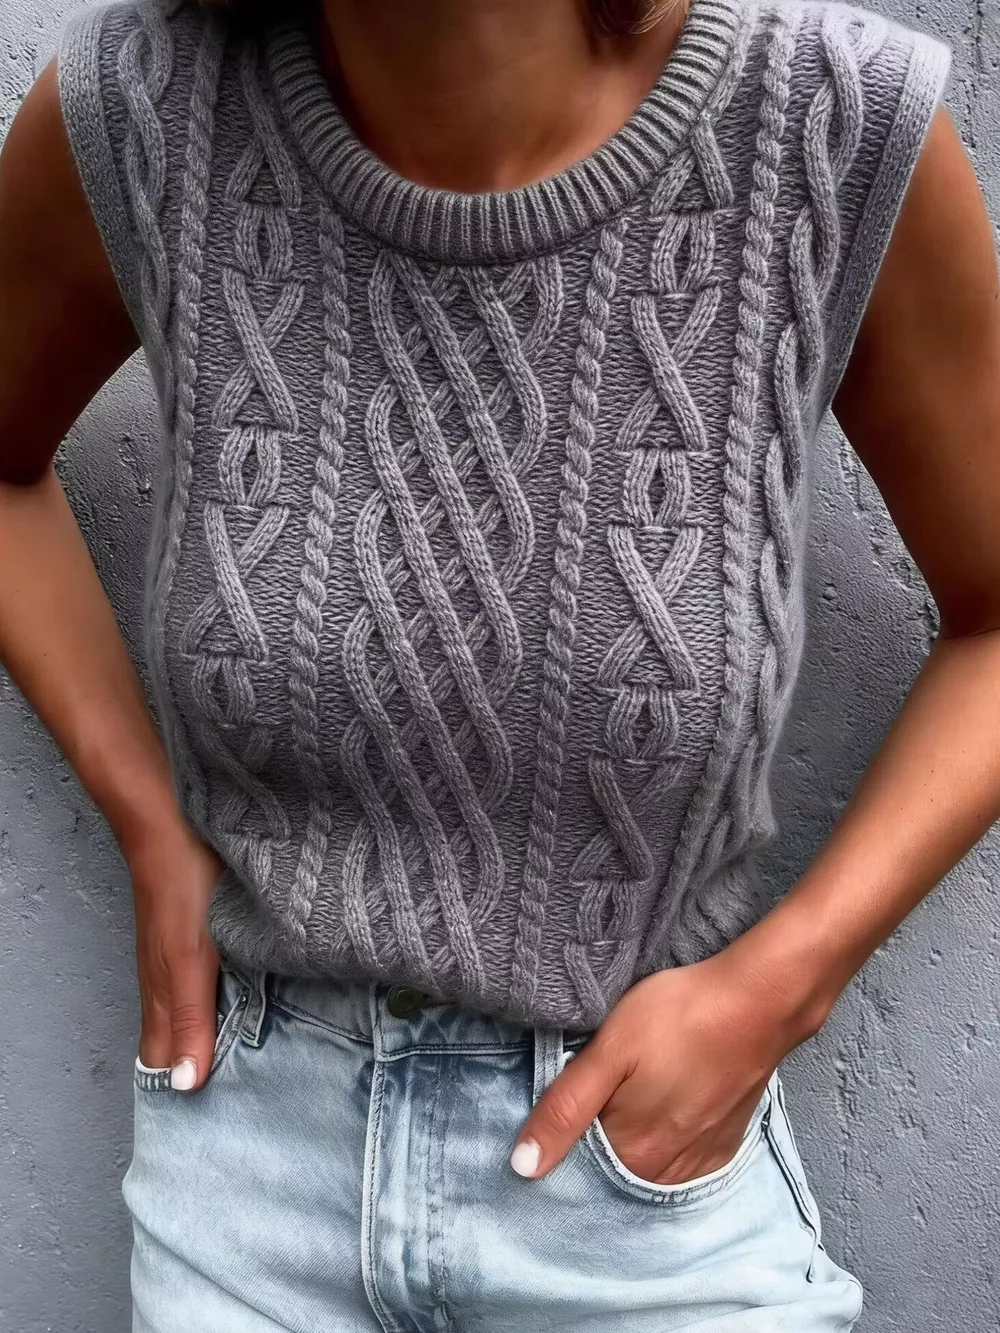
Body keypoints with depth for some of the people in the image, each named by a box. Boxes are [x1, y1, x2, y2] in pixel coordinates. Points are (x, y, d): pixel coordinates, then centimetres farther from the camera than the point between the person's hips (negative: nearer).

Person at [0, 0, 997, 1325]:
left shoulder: (846, 124, -18)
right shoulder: (133, 113, -14)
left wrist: (776, 989, -13)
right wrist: (154, 837, -4)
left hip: (647, 1151, 0)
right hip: (258, 1134, 2)